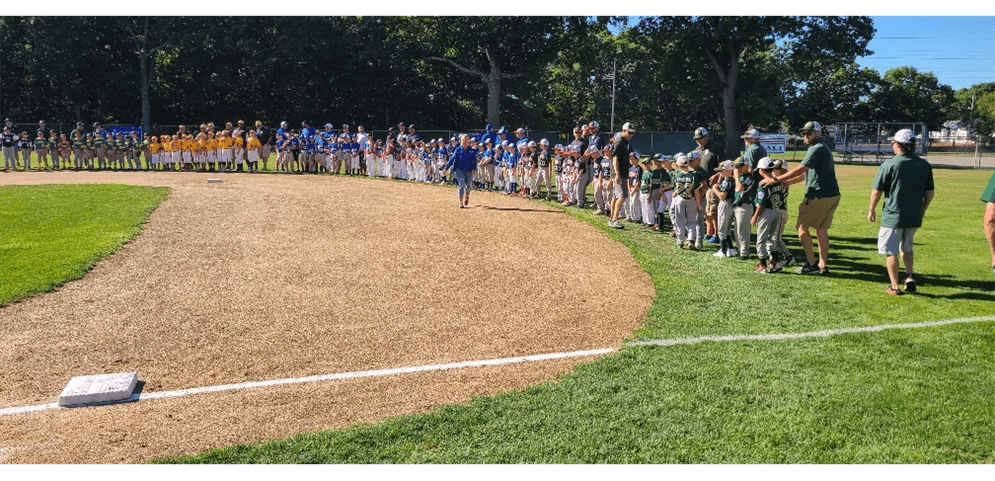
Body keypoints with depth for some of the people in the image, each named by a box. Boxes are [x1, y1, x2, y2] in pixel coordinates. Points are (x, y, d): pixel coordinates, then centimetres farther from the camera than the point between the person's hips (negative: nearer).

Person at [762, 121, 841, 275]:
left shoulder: (817, 149, -12)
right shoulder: (823, 148, 20)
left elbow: (800, 170, -19)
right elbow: (807, 173, 22)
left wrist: (776, 179, -16)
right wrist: (787, 182, 17)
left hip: (819, 196, -10)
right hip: (832, 195, 10)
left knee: (802, 226, 0)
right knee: (821, 229, 11)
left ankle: (811, 264, 0)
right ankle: (822, 266, 13)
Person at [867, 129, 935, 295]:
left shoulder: (889, 164, -12)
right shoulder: (925, 165, 3)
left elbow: (876, 191, -9)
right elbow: (929, 193, 9)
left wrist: (870, 210, 5)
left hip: (893, 216, -5)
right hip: (915, 217, 5)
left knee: (890, 250, 6)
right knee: (906, 247, 25)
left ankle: (894, 287, 8)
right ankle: (910, 275, 8)